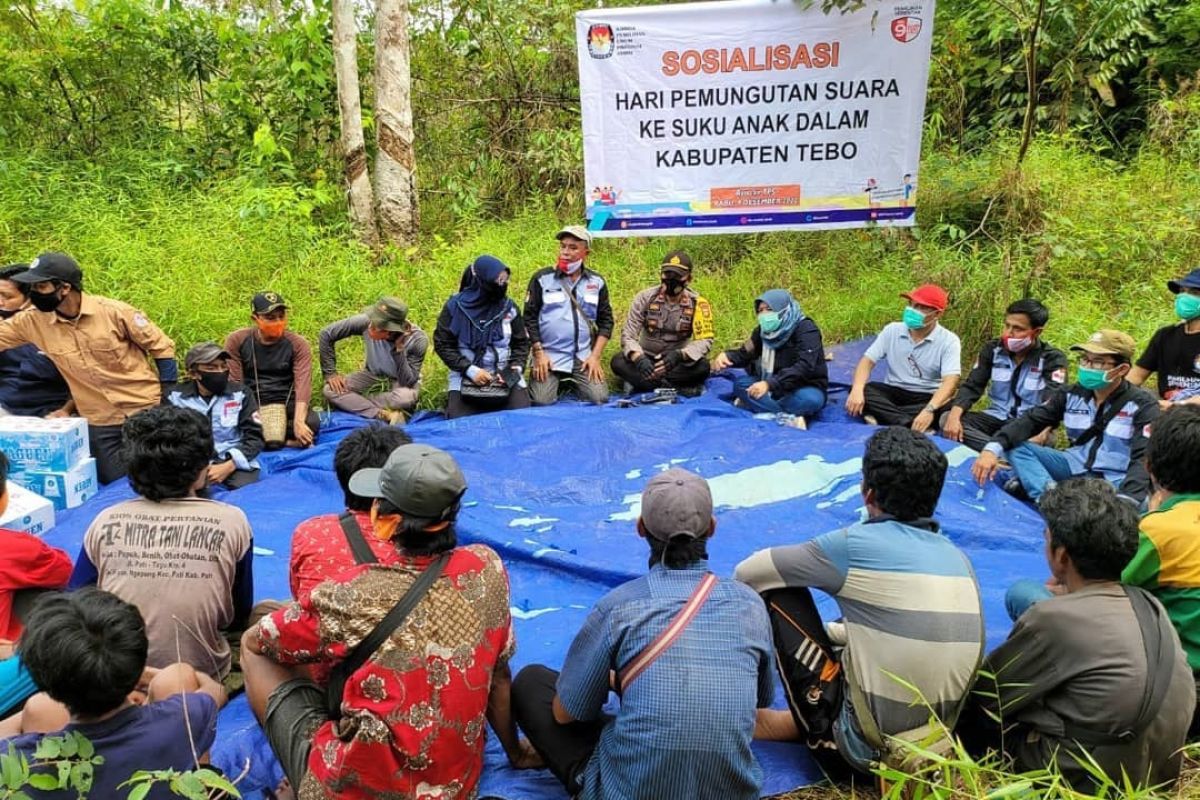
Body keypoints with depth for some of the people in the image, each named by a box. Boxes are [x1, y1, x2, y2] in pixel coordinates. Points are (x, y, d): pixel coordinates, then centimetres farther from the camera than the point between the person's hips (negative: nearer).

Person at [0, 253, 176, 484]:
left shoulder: (114, 312, -15)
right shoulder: (33, 322, -4)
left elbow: (162, 347, -9)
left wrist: (169, 400, -10)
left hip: (146, 410, -4)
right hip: (100, 422, 4)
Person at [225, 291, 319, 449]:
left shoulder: (297, 344, -6)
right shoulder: (237, 341, -3)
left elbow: (303, 383, -18)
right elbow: (232, 382, -5)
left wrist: (298, 421, -34)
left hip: (286, 402, 0)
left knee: (311, 423, -30)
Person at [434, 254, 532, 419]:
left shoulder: (509, 307, 3)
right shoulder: (455, 306, -4)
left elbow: (521, 343, 12)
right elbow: (443, 344, -3)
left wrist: (515, 368, -7)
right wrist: (470, 370, -13)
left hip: (505, 376, 2)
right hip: (466, 377, -2)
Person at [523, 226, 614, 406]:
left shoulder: (597, 282, 5)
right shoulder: (542, 278, -3)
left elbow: (605, 321, 8)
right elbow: (529, 318, -2)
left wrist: (595, 356, -2)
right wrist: (539, 353, -9)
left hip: (583, 358, 2)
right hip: (548, 356, -2)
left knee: (600, 399, -13)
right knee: (542, 402, -18)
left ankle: (572, 383, 18)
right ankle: (557, 382, 17)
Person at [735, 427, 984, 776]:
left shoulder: (857, 544, -15)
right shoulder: (957, 558, 4)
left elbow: (747, 573, -4)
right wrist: (812, 630, 26)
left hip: (866, 750, -7)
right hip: (936, 747, 7)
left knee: (779, 592, 0)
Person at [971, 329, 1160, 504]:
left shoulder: (1143, 405, -10)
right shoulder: (1073, 394, 4)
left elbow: (1144, 459, -22)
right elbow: (1031, 420, -4)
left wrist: (1126, 501, -41)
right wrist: (993, 448, -24)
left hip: (1114, 480, -4)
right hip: (1076, 466, 4)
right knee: (1015, 446, -13)